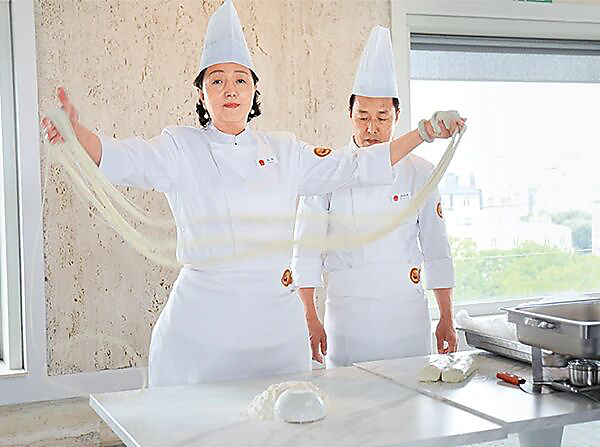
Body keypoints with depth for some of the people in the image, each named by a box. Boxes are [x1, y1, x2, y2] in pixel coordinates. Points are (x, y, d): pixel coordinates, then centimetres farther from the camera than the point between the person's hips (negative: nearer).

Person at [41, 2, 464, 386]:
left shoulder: (284, 151, 11)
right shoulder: (181, 148, 2)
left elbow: (353, 168, 15)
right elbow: (125, 160, -14)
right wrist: (75, 130, -34)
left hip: (276, 316, 3)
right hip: (202, 318, -3)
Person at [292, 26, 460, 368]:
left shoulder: (420, 173, 4)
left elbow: (437, 250, 7)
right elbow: (306, 250, -1)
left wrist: (447, 320, 7)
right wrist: (310, 319, -5)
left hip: (409, 315, 2)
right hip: (347, 318, -1)